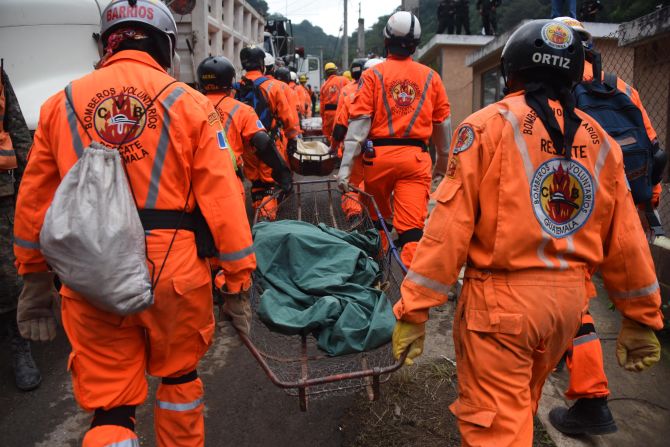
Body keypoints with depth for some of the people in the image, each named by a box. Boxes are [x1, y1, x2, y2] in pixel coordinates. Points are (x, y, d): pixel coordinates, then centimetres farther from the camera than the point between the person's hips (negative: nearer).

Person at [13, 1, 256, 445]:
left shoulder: (61, 103, 7)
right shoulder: (189, 103, -2)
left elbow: (33, 203, 11)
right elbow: (223, 201, -7)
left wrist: (35, 279, 21)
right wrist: (238, 280, 0)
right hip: (174, 272, -1)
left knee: (108, 405, 14)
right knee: (179, 376, 23)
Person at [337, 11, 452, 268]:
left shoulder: (373, 75, 0)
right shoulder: (431, 77, 7)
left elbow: (359, 122, -7)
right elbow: (443, 123, 14)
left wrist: (346, 165, -7)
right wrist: (443, 160, 27)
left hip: (379, 155, 0)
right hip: (416, 157, 0)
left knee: (377, 218, 20)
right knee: (412, 228, -1)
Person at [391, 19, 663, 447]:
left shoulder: (489, 124, -9)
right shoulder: (600, 140, 6)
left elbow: (450, 224, -16)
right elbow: (625, 240, 7)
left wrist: (414, 309, -12)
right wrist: (641, 317, 18)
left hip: (502, 296, -6)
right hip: (569, 297, 6)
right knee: (521, 407, 28)